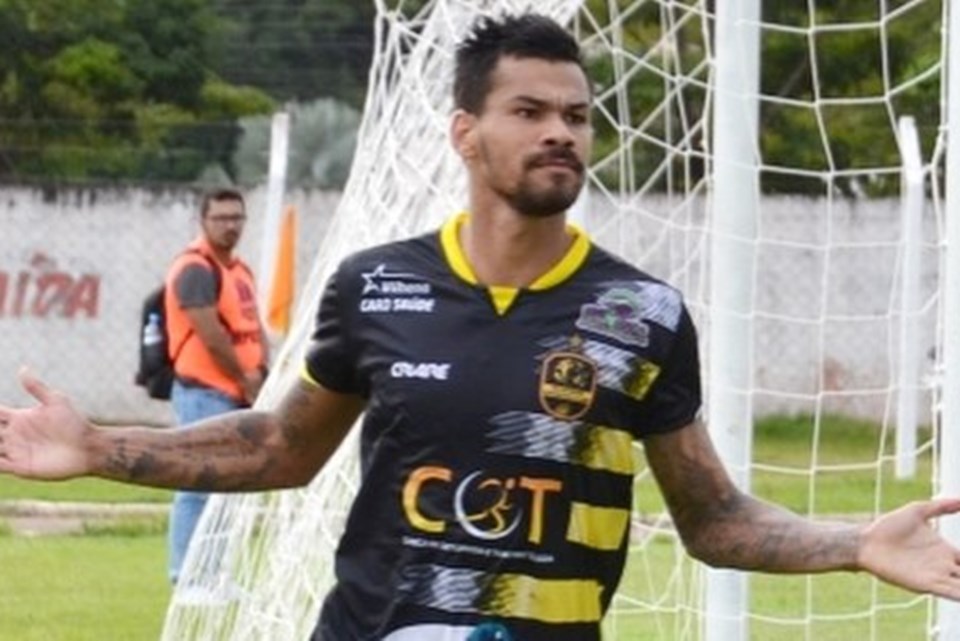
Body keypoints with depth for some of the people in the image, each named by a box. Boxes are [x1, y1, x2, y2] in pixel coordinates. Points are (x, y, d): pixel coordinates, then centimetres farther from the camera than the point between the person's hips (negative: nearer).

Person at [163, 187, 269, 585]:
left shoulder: (240, 271, 18)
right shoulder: (195, 269, -11)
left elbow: (254, 327, 17)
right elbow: (211, 336, -17)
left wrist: (260, 373, -2)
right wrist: (245, 380, -8)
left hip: (239, 394, 9)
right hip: (204, 393, -9)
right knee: (199, 485, -9)